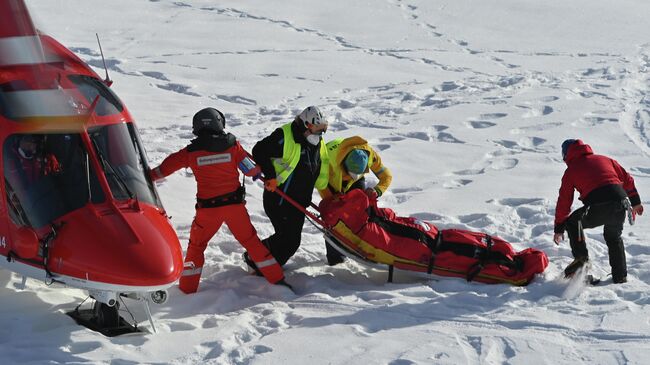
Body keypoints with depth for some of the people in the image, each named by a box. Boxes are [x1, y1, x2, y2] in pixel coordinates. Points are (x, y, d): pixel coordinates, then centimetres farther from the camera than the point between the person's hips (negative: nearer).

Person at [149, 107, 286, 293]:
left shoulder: (191, 152, -4)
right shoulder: (232, 145, -4)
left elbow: (167, 166, 6)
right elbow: (251, 169, -2)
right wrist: (259, 171, 21)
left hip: (208, 208, -1)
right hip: (234, 204, 1)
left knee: (196, 246, 15)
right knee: (251, 241, 14)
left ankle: (187, 289, 14)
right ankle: (277, 279, 17)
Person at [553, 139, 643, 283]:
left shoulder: (571, 170, 16)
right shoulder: (604, 159, 25)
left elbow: (564, 200, 17)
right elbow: (627, 179, 27)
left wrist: (559, 228, 23)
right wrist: (635, 202, 37)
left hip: (598, 209, -4)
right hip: (621, 204, 4)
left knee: (572, 222, 22)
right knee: (614, 238, 27)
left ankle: (581, 257, 8)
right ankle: (620, 276, 28)